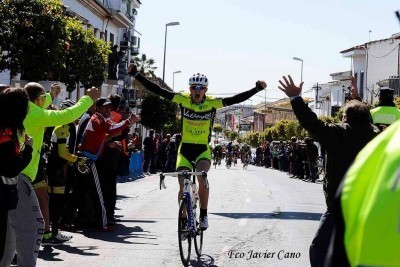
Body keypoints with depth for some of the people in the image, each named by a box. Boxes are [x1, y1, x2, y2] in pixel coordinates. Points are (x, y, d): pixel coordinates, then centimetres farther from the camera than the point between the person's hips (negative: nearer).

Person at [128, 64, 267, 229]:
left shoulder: (212, 103, -9)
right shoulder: (183, 100, -7)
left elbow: (236, 99, -17)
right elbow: (157, 90, -11)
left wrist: (257, 89, -27)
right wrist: (136, 75, -18)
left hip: (203, 150, -2)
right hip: (185, 149, 2)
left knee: (202, 177, -27)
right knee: (183, 186, -4)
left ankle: (203, 215, -11)